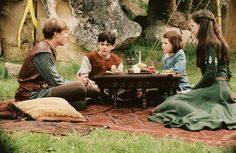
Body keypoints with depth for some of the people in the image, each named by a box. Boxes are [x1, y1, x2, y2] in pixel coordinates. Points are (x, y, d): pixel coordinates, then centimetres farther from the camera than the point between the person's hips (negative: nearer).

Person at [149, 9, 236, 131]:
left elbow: (211, 73, -19)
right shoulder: (218, 42, 19)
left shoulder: (210, 43, -10)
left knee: (174, 103, -14)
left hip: (214, 89, -10)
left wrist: (193, 89, -8)